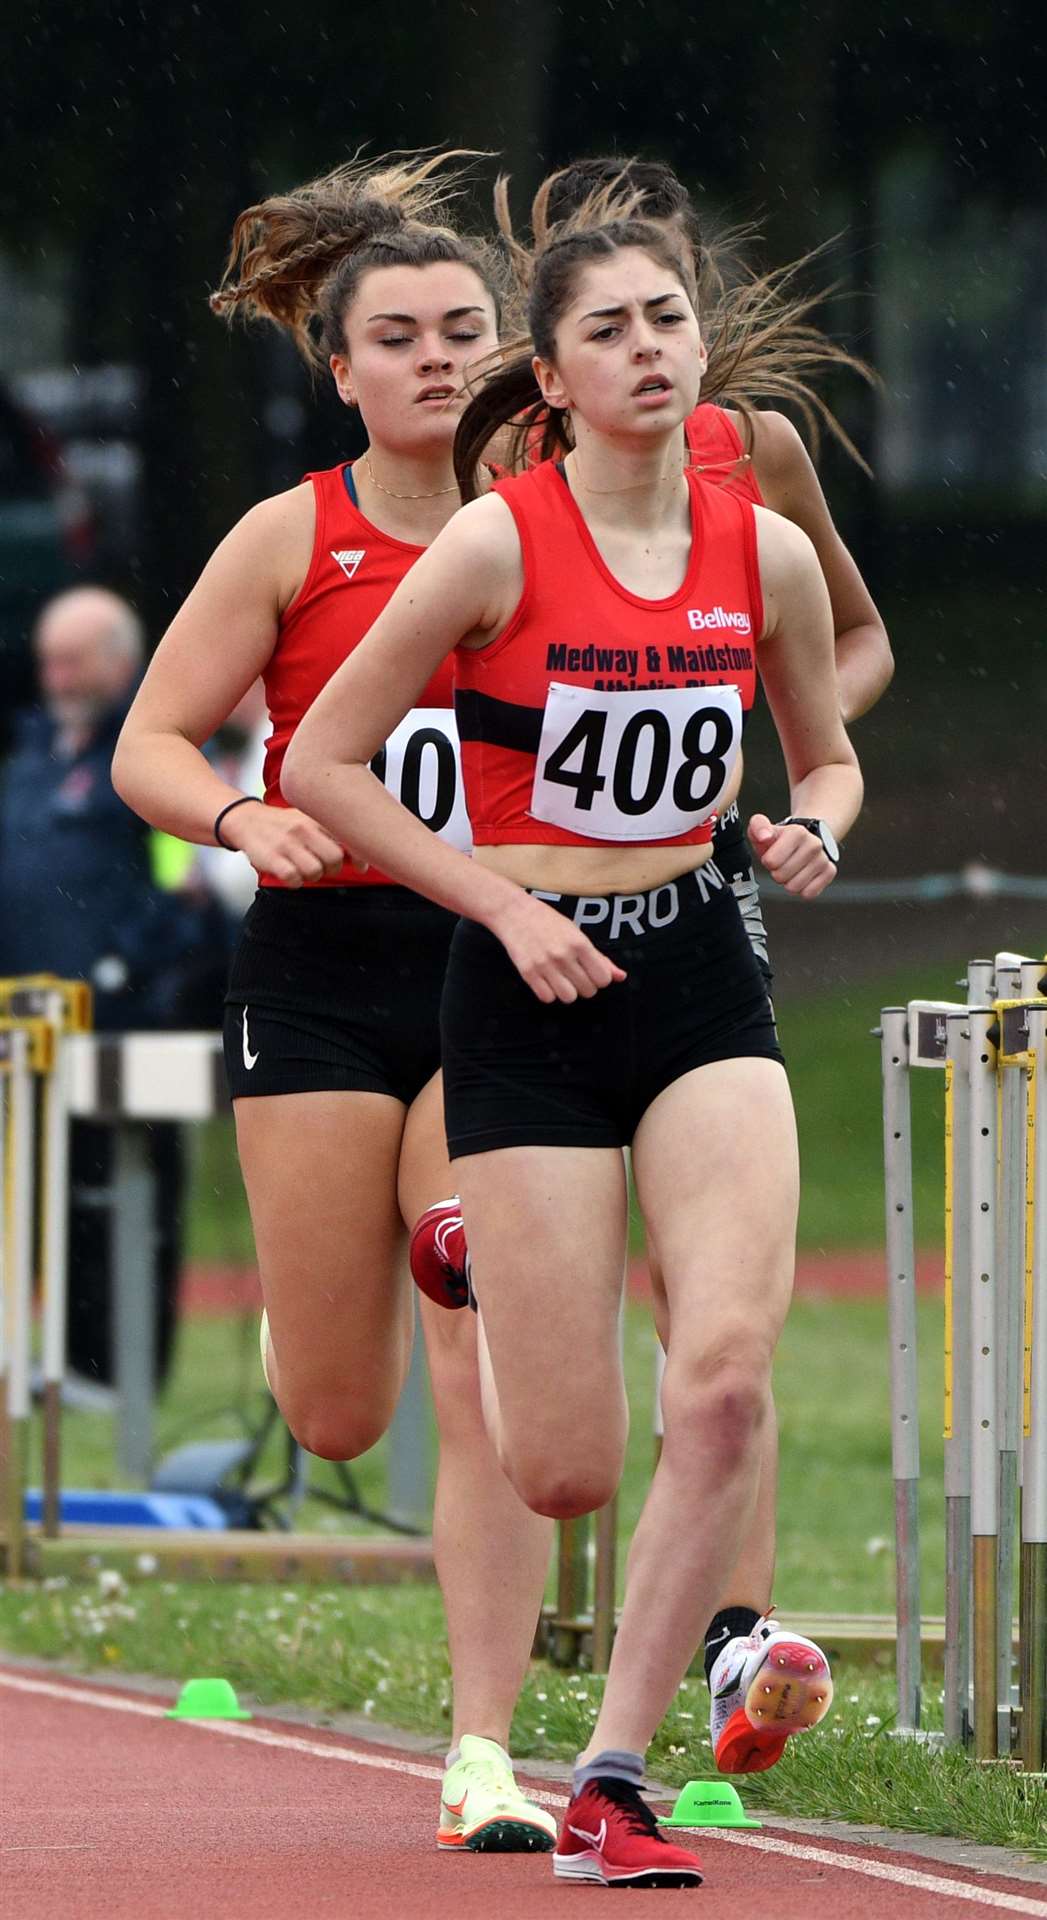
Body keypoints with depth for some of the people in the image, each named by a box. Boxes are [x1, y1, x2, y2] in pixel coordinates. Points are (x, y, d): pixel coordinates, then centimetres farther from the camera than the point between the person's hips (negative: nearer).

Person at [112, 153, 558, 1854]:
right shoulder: (295, 539, 0)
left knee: (488, 1382, -10)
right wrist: (244, 818, -18)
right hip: (326, 963, 0)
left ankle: (482, 1757, -6)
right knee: (335, 1415, 3)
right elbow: (150, 746, 3)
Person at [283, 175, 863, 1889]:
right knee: (565, 1475, -4)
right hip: (532, 993, -3)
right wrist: (508, 905, -10)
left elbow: (829, 754, 20)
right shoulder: (497, 545, -10)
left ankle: (613, 1777, -9)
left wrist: (816, 825, -3)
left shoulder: (765, 553, 2)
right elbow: (323, 764, -4)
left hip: (701, 976, 3)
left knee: (728, 1374, -20)